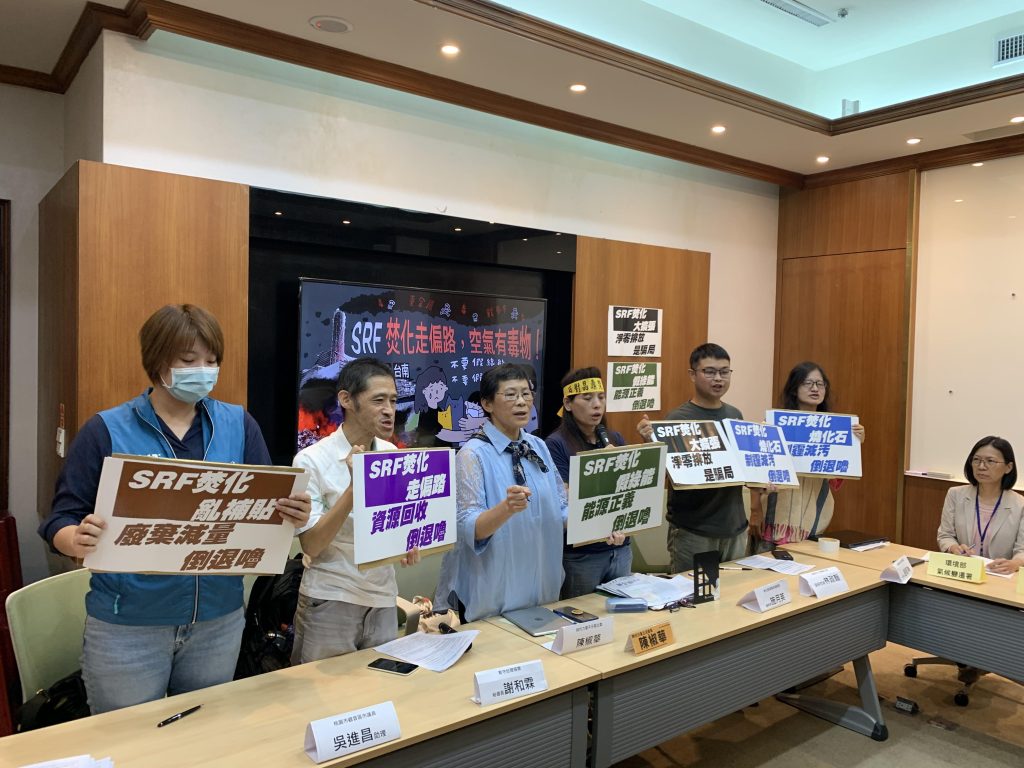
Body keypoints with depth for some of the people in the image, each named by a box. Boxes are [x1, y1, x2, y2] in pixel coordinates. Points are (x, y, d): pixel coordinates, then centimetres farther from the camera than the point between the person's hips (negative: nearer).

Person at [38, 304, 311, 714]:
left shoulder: (239, 426, 1)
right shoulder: (106, 430, -5)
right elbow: (60, 520, -4)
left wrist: (291, 515, -20)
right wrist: (79, 540, -26)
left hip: (219, 619, 3)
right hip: (126, 625, -2)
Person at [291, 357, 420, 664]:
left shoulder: (394, 455, 2)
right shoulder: (311, 461, -13)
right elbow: (311, 546, -17)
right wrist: (355, 485, -26)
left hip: (383, 603, 5)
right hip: (330, 604, -4)